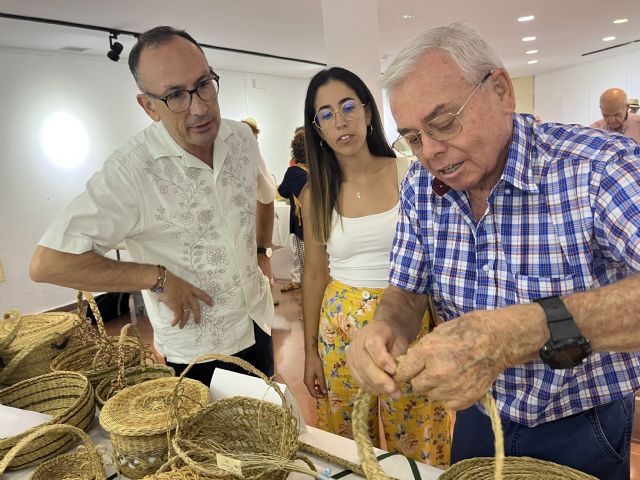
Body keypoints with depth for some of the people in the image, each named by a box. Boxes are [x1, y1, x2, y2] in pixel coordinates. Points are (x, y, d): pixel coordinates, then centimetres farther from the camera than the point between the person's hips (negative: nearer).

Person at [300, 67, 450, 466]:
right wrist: (311, 351, 7)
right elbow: (315, 276, 4)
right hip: (341, 326, 2)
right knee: (346, 447, 16)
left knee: (417, 444, 13)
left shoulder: (410, 176, -7)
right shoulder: (316, 194, -1)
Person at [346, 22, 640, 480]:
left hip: (583, 429, -3)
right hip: (477, 415, 4)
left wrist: (526, 331, -49)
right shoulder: (421, 188, -8)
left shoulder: (599, 165, -24)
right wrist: (386, 327, -28)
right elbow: (407, 293, -5)